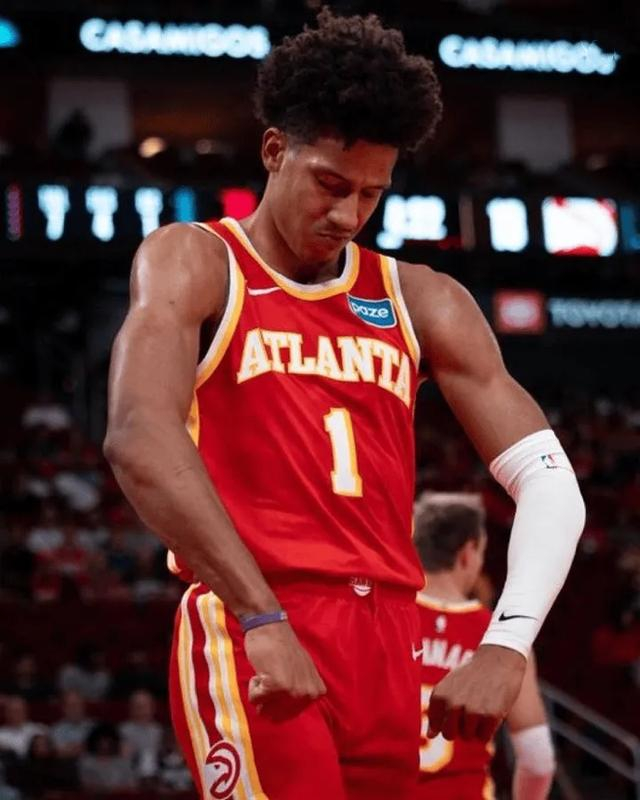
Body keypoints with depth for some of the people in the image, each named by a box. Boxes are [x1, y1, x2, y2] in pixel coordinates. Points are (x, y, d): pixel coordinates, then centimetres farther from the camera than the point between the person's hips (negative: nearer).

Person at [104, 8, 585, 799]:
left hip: (385, 644, 5)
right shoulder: (194, 263, 2)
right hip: (251, 640, -5)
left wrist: (508, 642, -11)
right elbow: (137, 436, -17)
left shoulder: (421, 302, 14)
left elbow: (550, 482, 7)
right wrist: (261, 619, -26)